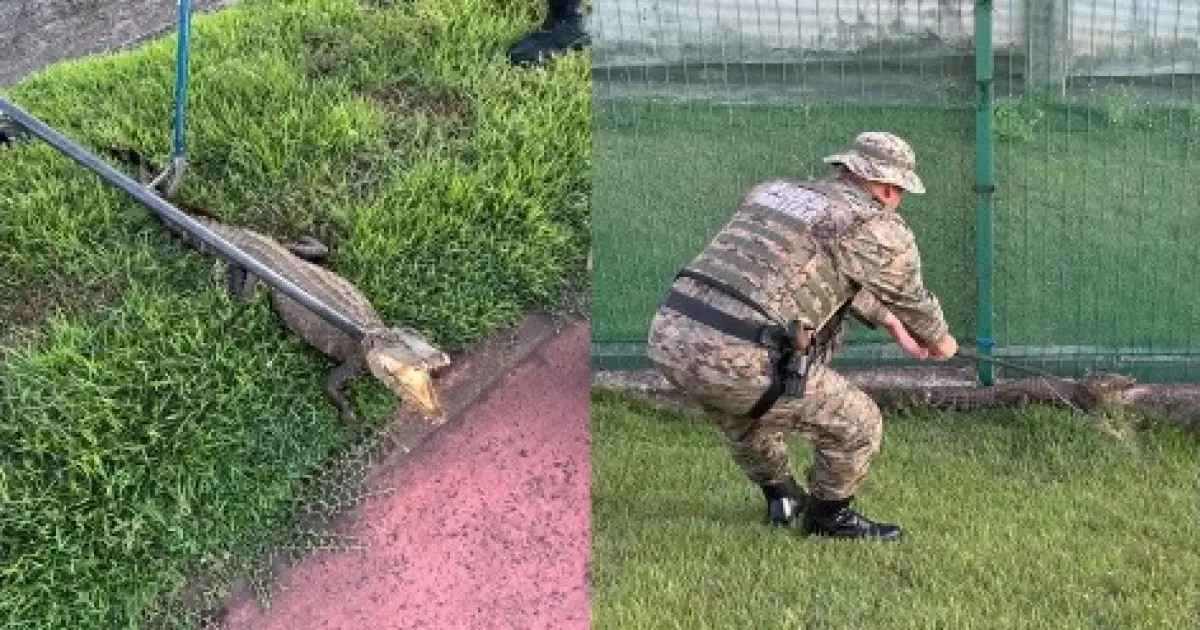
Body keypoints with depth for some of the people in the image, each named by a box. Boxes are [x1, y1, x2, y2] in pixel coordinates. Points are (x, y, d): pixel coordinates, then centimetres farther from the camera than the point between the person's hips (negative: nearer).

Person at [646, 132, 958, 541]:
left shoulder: (773, 192, 24)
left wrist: (891, 323, 45)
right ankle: (829, 517, 31)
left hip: (669, 337, 8)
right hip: (737, 362, -8)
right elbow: (911, 299, 19)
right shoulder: (879, 228, 2)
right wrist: (941, 343, 41)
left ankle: (782, 499, 51)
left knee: (745, 412, 37)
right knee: (859, 426, 12)